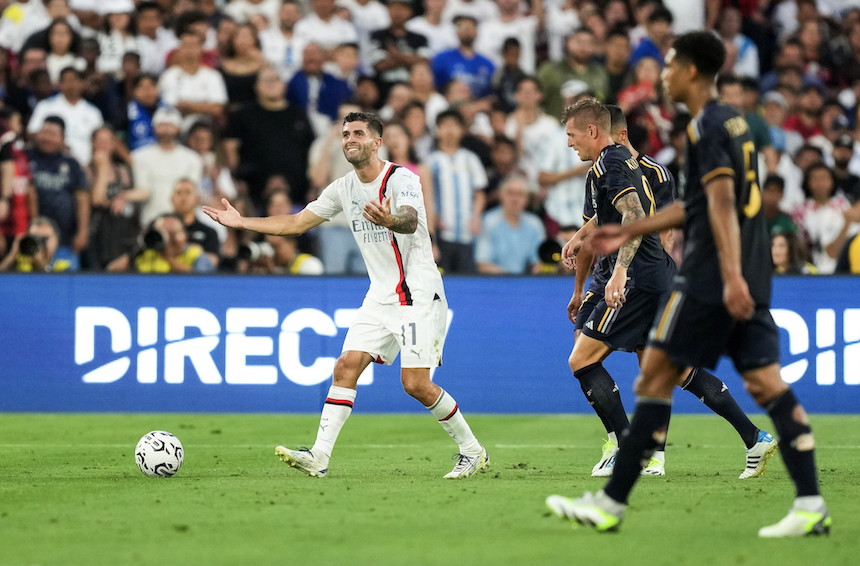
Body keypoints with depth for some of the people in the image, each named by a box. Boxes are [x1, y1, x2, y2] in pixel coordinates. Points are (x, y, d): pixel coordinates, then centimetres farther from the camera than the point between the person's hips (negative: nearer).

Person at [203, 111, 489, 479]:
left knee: (416, 384, -11)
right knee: (346, 367, -6)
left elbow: (411, 220, -35)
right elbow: (297, 223, 16)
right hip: (380, 297, 7)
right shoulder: (344, 189, 8)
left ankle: (472, 451, 6)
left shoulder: (401, 179, -14)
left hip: (419, 294, -7)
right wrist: (240, 222, 13)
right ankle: (319, 456, -9)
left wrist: (390, 221, -59)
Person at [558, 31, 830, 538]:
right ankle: (811, 505, -9)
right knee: (766, 382, 2)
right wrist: (630, 232, 34)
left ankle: (611, 504, 1)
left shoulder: (707, 125, -9)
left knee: (655, 378, -2)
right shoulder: (734, 121, 20)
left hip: (712, 280, -9)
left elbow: (722, 202, -20)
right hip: (751, 278, 9)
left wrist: (730, 275, -28)